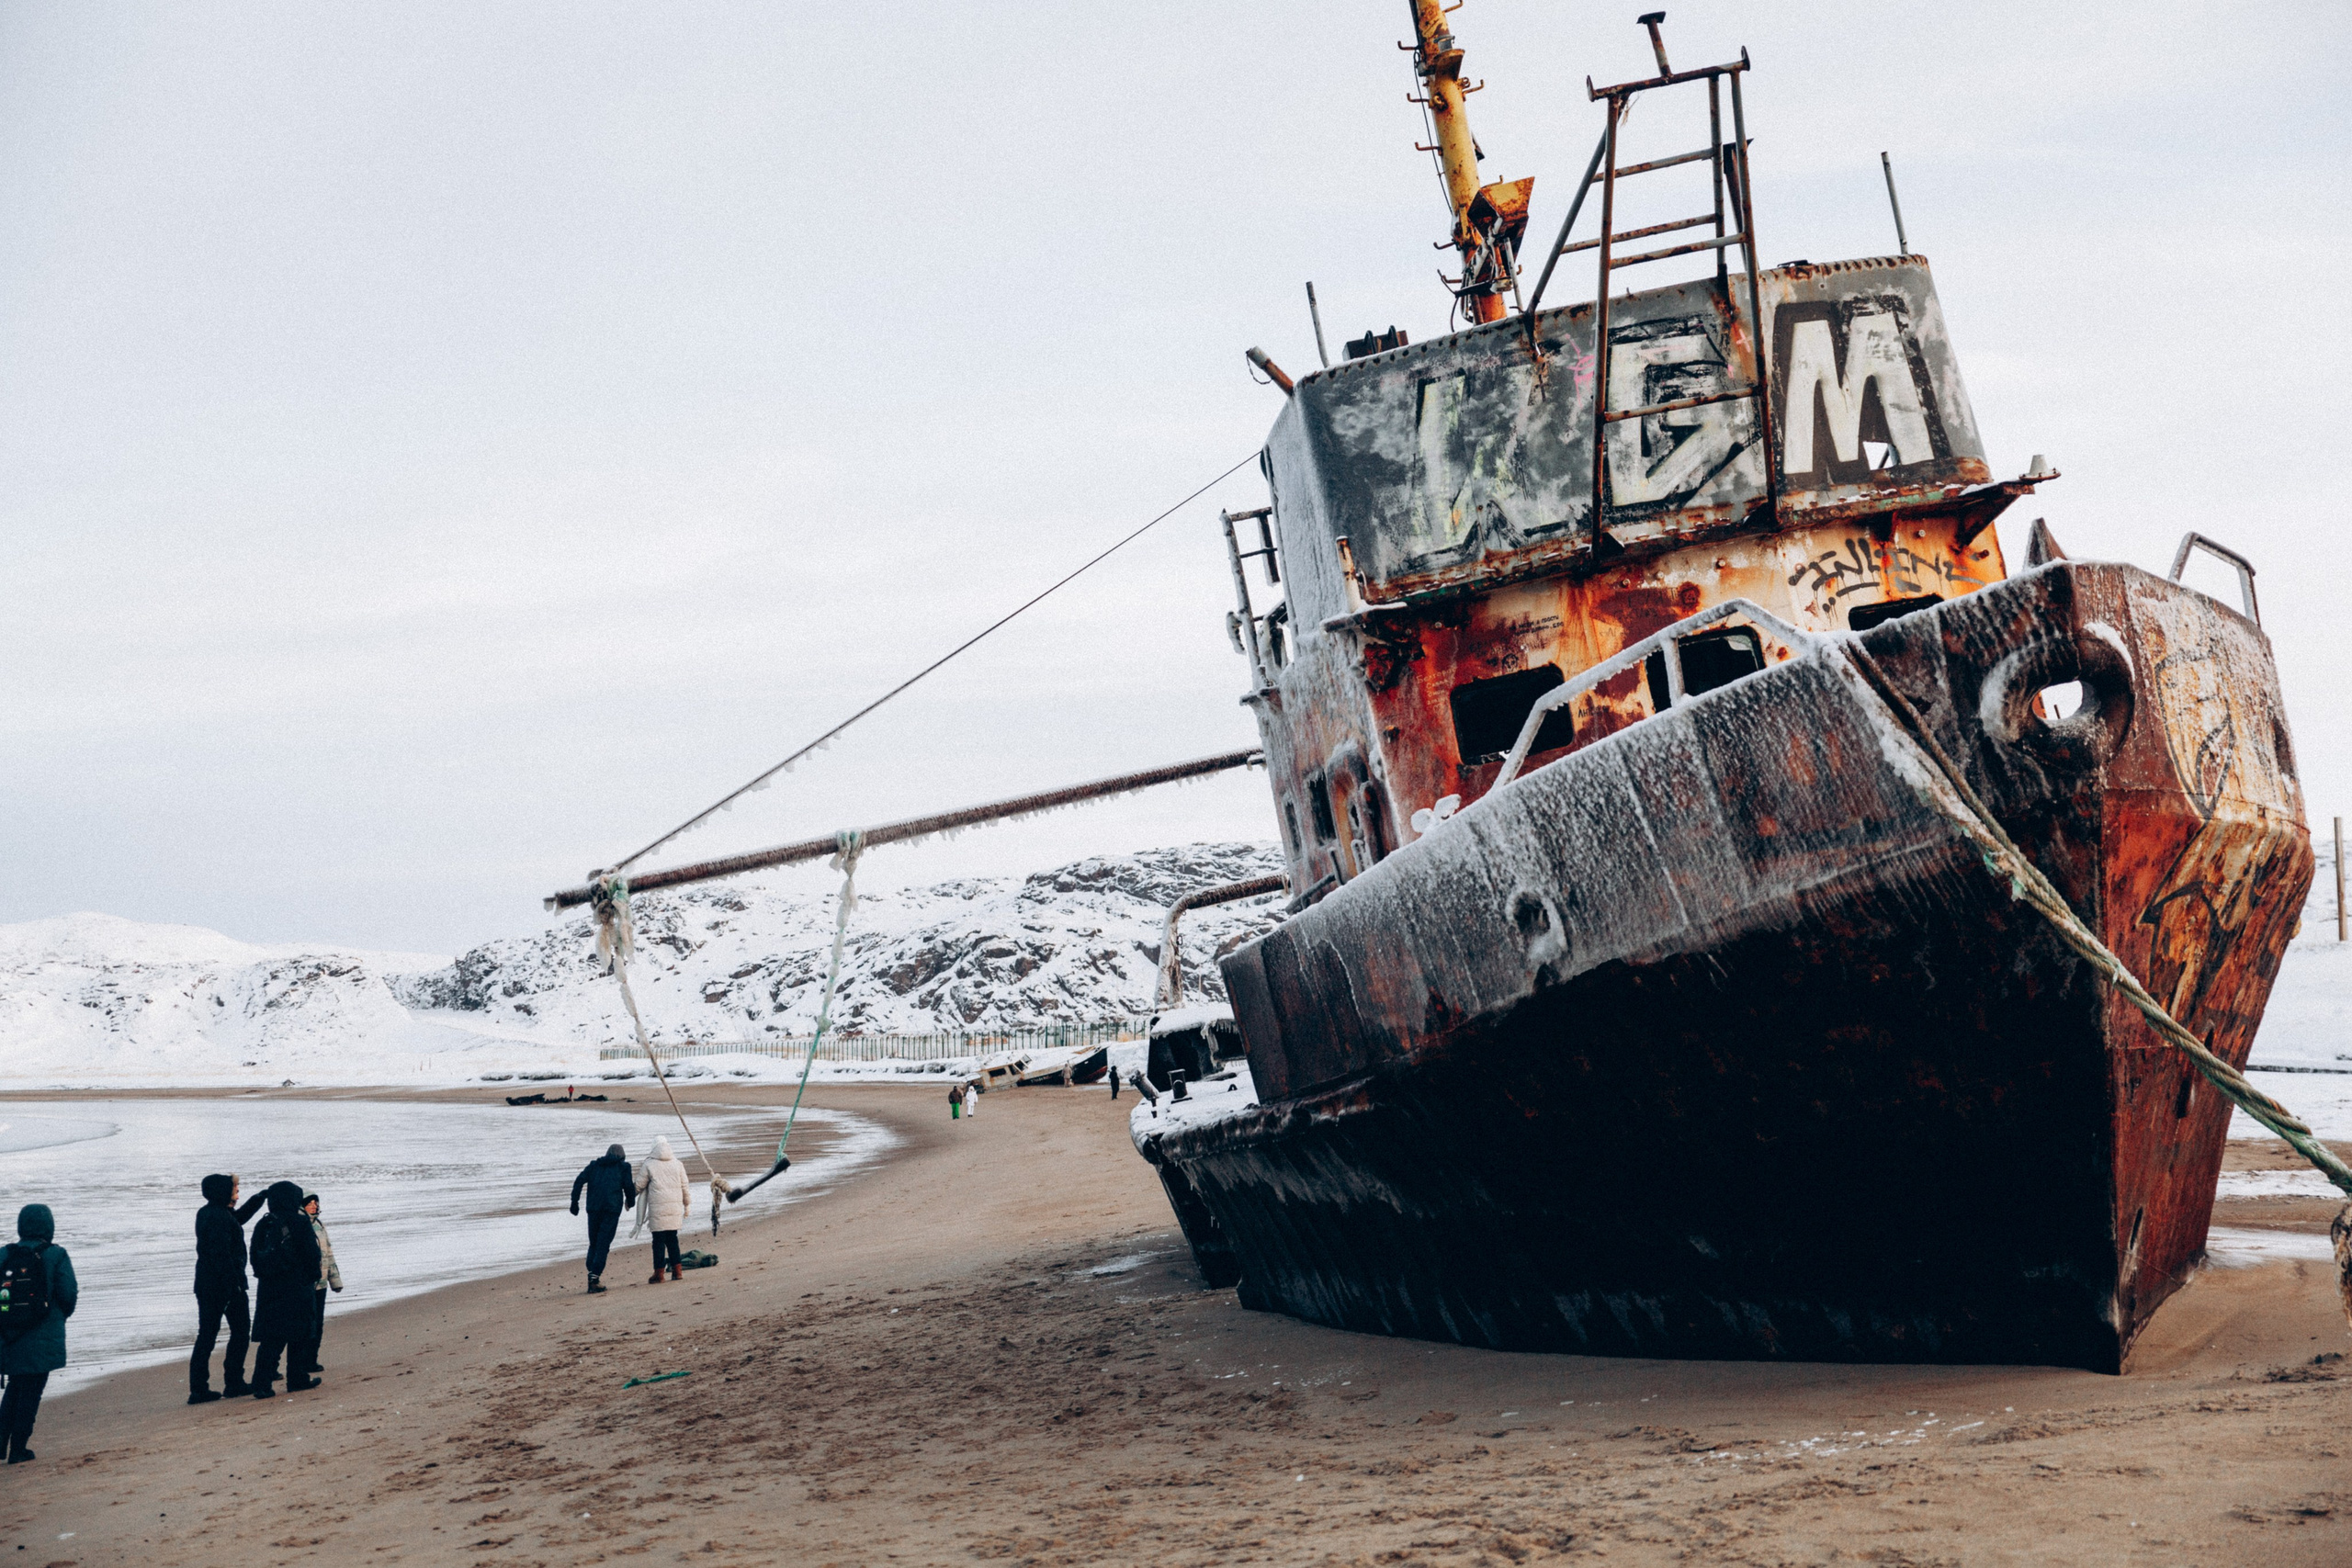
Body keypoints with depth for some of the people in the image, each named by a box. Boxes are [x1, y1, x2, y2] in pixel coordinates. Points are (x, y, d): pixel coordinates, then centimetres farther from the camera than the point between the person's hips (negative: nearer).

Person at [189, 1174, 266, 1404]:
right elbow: (222, 1254, -23)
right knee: (241, 1330, 5)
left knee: (206, 1335, 8)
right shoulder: (220, 1217, -16)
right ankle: (234, 1383, 6)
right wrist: (234, 1283, -22)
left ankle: (198, 1389, 5)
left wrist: (260, 1197, 33)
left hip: (205, 1284, 9)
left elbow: (238, 1218, 33)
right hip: (226, 1284, -9)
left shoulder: (205, 1213, 13)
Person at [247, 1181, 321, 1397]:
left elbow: (256, 1258, 9)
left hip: (268, 1288, 4)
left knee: (270, 1338, 4)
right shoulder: (300, 1223, -9)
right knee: (298, 1336, 8)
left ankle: (262, 1384, -6)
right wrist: (313, 1278, 7)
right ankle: (297, 1379, 12)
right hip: (297, 1288, -4)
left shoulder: (263, 1225, 6)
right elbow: (312, 1255, -7)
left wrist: (264, 1276, 17)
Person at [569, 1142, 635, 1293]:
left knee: (593, 1243, 14)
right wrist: (630, 1201, 21)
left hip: (593, 1207, 3)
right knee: (603, 1245, -2)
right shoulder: (623, 1167, 10)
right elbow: (628, 1186, 2)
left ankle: (591, 1274, 2)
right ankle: (595, 1277, -12)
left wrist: (574, 1202, 7)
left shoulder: (594, 1165, 18)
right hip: (612, 1208, -3)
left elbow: (579, 1181, 7)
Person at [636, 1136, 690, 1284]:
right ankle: (677, 1271, 12)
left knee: (659, 1240, 0)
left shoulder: (648, 1166, -3)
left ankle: (659, 1274, 0)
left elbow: (638, 1186, 3)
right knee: (672, 1239, 13)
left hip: (657, 1208, -4)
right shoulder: (678, 1164, 6)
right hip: (675, 1207, 4)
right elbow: (685, 1187, 10)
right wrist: (686, 1205, 21)